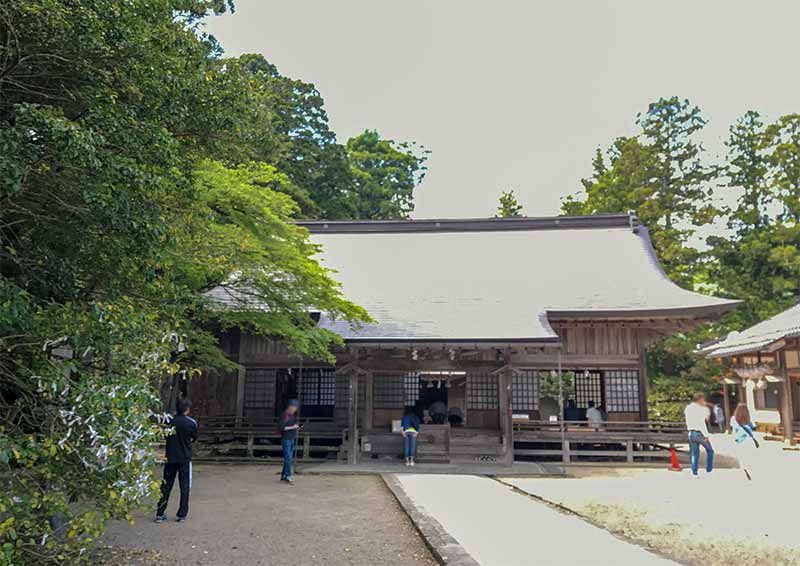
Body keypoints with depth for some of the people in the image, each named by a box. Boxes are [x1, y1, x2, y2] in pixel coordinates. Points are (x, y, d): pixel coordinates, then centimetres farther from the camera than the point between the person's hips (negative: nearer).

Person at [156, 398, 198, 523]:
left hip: (170, 458, 3)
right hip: (185, 459, -3)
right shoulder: (191, 423, -10)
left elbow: (165, 436, 10)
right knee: (185, 487, 7)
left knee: (166, 486, 11)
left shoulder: (170, 421, -3)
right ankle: (182, 515, 8)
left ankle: (160, 514, 13)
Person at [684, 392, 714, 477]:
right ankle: (709, 470, 16)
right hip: (699, 433, -6)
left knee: (694, 454, 12)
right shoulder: (699, 409, -14)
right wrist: (706, 435, -19)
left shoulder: (687, 408, 8)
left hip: (691, 433, 6)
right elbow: (701, 423, -21)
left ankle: (694, 472, 8)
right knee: (710, 451, 15)